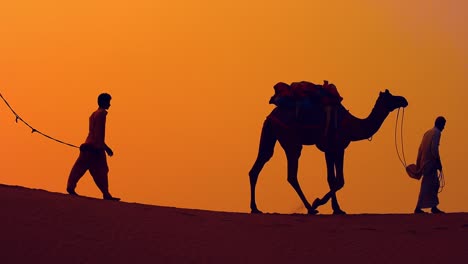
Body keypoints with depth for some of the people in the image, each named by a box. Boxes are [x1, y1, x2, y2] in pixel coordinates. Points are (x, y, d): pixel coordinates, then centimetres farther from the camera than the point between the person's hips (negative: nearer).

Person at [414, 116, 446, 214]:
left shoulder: (428, 132, 17)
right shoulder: (437, 133, -9)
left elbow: (421, 148, 16)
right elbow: (434, 149, -18)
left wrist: (419, 165, 18)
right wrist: (439, 163, -14)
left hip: (424, 163, 9)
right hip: (430, 163, -9)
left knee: (435, 184, 14)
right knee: (427, 186, -6)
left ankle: (433, 207, 13)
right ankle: (418, 208, -7)